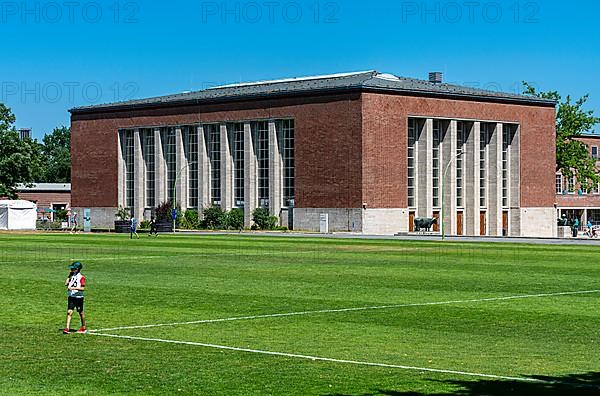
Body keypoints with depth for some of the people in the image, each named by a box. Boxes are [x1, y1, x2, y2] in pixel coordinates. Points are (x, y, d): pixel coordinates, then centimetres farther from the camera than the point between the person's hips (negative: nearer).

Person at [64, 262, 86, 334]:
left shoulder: (81, 277, -10)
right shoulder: (72, 276, 9)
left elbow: (83, 288, -16)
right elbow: (66, 283, 4)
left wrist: (74, 288, -24)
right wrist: (69, 276, 2)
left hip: (78, 297, -5)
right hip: (71, 296, 5)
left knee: (80, 312, 8)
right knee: (69, 312, -5)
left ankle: (83, 327, 25)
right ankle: (67, 328, -8)